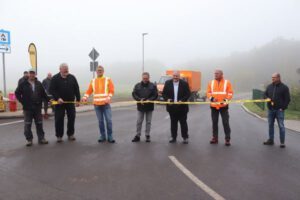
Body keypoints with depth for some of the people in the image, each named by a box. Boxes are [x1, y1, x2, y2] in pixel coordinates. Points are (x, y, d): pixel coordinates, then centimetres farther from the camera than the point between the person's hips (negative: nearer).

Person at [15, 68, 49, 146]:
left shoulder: (39, 84, 6)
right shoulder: (23, 84, -3)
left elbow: (43, 94, 10)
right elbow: (17, 93, 2)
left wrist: (48, 99, -3)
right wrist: (22, 101, -5)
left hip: (37, 108, 2)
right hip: (27, 108, -2)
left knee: (39, 124, 8)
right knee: (27, 125, 4)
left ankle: (41, 138, 17)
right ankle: (29, 139, 15)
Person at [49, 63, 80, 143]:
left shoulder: (72, 77, 3)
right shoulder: (55, 78, -5)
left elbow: (76, 89, 5)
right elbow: (51, 90, -9)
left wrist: (78, 100, 2)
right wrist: (57, 98, -21)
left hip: (70, 102, 3)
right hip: (59, 102, -2)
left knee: (72, 118, 6)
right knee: (59, 120, 0)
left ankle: (70, 134, 20)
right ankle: (59, 136, 12)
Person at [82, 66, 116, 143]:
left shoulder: (108, 79, 4)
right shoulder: (93, 81, 12)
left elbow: (112, 90, -3)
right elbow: (89, 91, 9)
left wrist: (108, 98, -18)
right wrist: (85, 97, -9)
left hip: (106, 104, -2)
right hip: (97, 104, 2)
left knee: (108, 120, -4)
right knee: (100, 121, 7)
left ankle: (110, 136, 5)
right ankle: (102, 136, 17)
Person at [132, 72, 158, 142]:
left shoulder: (153, 86, -1)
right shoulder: (137, 85, 3)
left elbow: (155, 95, -4)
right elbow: (134, 94, -1)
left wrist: (149, 100, -20)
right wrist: (139, 100, -16)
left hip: (149, 106, 0)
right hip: (140, 106, 1)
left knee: (148, 122, 7)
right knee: (139, 121, 4)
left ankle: (147, 136, 16)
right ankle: (138, 135, 13)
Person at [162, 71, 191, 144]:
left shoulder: (184, 83, -3)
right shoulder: (168, 83, 4)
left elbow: (188, 94, -5)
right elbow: (164, 93, 6)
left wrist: (182, 100, -19)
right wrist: (167, 99, -13)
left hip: (182, 107, -2)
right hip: (172, 107, 2)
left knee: (183, 123, 5)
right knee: (173, 123, 10)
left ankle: (185, 137, 15)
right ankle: (173, 137, 20)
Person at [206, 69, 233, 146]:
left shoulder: (227, 82, -1)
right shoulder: (211, 83, 6)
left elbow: (230, 93, -2)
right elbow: (208, 92, 6)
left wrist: (226, 100, -17)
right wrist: (211, 98, -13)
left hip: (224, 106, -3)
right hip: (213, 106, 3)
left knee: (225, 122, -1)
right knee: (214, 122, 10)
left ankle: (227, 139, 7)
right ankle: (215, 138, 20)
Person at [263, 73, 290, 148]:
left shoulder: (284, 87, -3)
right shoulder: (269, 86, 10)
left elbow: (287, 99, -4)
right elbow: (265, 94, 19)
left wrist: (283, 108, -11)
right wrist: (267, 98, -4)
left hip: (279, 110, -5)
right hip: (270, 109, 5)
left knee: (281, 126, -2)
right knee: (270, 125, 10)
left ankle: (282, 142, 5)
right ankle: (271, 140, 20)